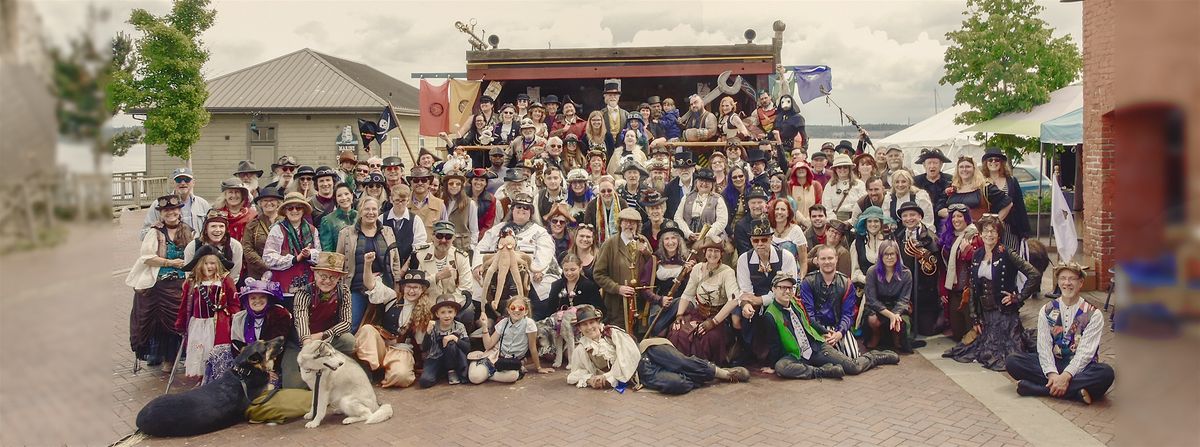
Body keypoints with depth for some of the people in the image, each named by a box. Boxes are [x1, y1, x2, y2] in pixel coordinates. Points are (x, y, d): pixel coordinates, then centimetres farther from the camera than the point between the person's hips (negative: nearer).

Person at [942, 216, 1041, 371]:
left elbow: (1035, 275, -16)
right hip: (985, 312, 6)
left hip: (1005, 312, -6)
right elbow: (973, 288, 10)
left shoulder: (1006, 255, -11)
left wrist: (1018, 297, -14)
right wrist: (975, 318, 8)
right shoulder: (977, 256, 7)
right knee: (987, 355, 7)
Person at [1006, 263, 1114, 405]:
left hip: (1079, 367, -2)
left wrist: (1066, 376, -29)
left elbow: (1086, 351, -13)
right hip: (1053, 363, 2)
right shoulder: (1047, 310, 5)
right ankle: (1076, 391, -29)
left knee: (1106, 373, -35)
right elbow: (1044, 346, -5)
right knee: (1012, 362, -22)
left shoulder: (1093, 314, -3)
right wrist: (1052, 374, -23)